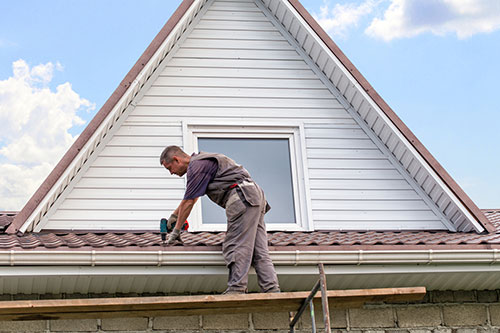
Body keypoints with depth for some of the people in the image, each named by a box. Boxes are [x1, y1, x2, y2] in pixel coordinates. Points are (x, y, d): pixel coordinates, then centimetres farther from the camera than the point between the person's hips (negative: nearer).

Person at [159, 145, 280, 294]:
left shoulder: (196, 166, -6)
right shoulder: (201, 161, 26)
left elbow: (188, 202, -4)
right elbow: (191, 197, 40)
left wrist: (176, 230, 6)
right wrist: (175, 215, 47)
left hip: (242, 197, -10)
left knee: (237, 249, -12)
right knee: (259, 252, 2)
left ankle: (236, 291, -17)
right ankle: (272, 291, -4)